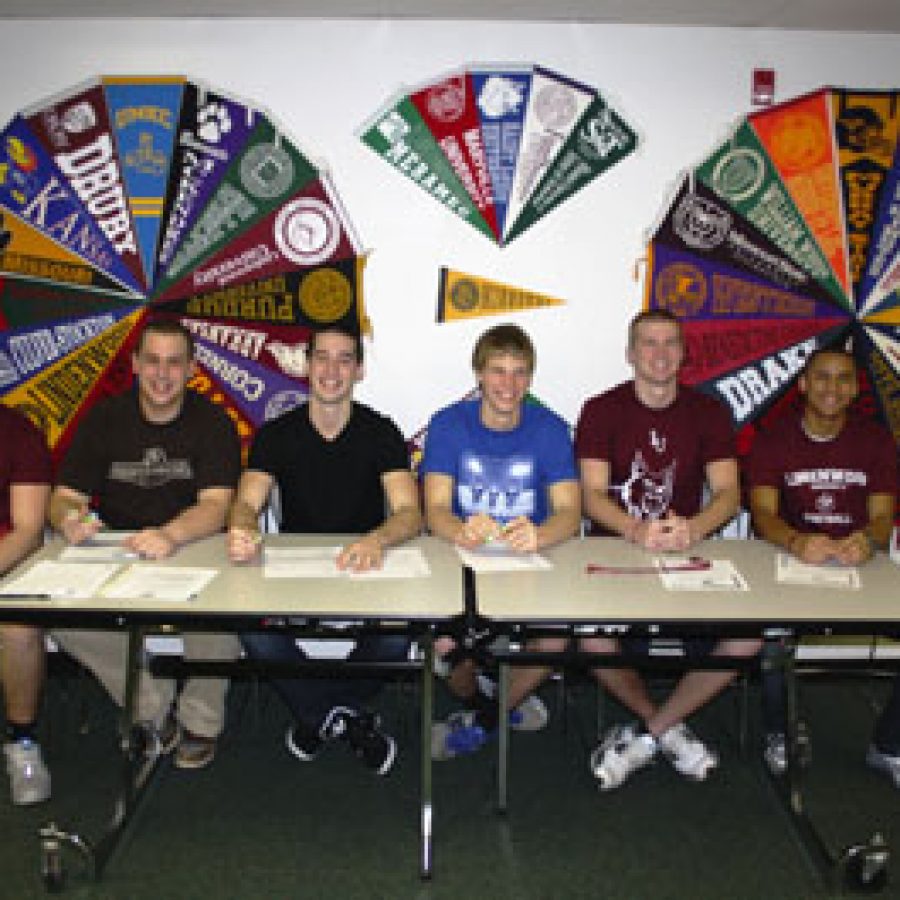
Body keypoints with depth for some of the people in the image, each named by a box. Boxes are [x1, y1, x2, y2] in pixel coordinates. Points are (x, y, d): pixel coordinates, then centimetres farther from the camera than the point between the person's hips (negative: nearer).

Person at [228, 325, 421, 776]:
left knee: (397, 635, -29)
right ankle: (351, 719, -8)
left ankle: (317, 714, -1)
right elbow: (246, 503, -11)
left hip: (364, 570, -1)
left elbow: (410, 513, -14)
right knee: (254, 630, -28)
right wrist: (242, 531, -38)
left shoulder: (382, 433, -2)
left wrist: (377, 540, -39)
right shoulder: (276, 435, 2)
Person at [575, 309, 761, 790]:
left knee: (748, 637, -20)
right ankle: (666, 727, 2)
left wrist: (693, 528, -25)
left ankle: (649, 731, 0)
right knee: (593, 641, -29)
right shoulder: (601, 411, 0)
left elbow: (727, 492, -3)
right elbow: (593, 495, -9)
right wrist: (637, 531, -30)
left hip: (687, 554, 3)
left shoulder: (707, 412, 7)